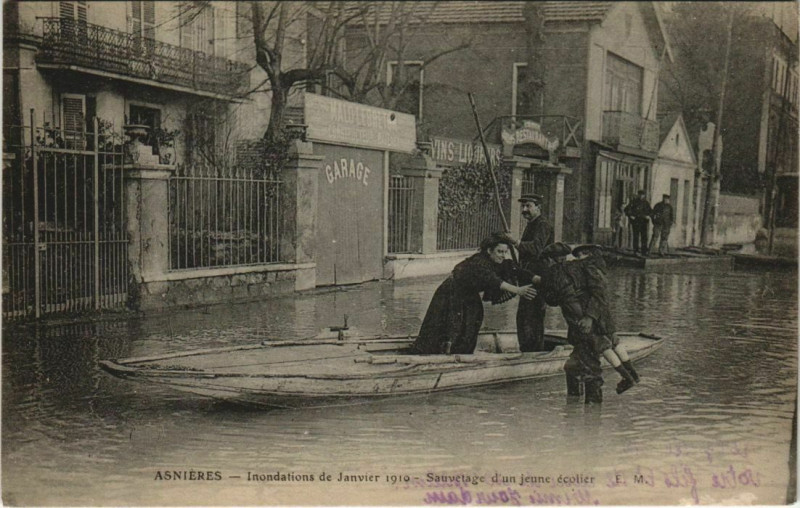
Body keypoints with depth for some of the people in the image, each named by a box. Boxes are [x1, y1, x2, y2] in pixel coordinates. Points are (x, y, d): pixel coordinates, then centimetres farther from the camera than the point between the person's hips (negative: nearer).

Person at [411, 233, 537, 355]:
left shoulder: (497, 264, -7)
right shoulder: (479, 262, -35)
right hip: (450, 297, -8)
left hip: (468, 298, 8)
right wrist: (517, 290, -58)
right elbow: (492, 280, -49)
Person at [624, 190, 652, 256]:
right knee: (636, 236, -4)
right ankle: (635, 251, 3)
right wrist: (630, 216, -12)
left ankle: (644, 251, 2)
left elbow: (650, 211, 22)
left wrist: (648, 215, 2)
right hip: (635, 221, -3)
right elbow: (627, 209, -1)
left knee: (644, 237, -1)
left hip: (643, 222, 3)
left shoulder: (646, 203, 11)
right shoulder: (634, 201, -1)